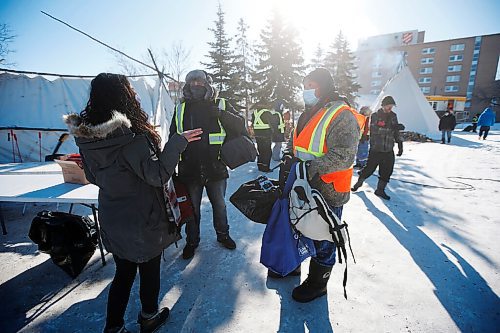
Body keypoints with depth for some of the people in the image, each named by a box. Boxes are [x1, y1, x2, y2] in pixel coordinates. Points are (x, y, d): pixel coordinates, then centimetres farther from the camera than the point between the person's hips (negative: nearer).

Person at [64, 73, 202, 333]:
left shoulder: (85, 136, -3)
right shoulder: (131, 137, -26)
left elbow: (93, 177, 8)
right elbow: (158, 175, -25)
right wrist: (177, 142, -20)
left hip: (111, 221, 6)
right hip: (143, 222, -6)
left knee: (123, 273, 22)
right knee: (149, 270, 18)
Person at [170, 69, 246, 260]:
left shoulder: (220, 104, 1)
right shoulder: (181, 108, 6)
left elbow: (240, 126, -7)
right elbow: (173, 136, 13)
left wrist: (221, 114, -21)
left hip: (216, 167, -1)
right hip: (189, 170, 1)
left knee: (219, 205, 16)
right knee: (192, 208, 14)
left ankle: (223, 235, 40)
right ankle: (192, 241, 36)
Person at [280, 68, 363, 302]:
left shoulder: (342, 116, -16)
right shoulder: (309, 114, 13)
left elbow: (344, 156, -25)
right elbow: (294, 141, 21)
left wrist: (310, 166, -29)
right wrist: (289, 155, 0)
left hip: (327, 192, -8)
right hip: (304, 187, 9)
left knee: (323, 239, 9)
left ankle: (317, 283, 29)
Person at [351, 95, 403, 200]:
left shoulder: (393, 116, 10)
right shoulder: (375, 116, -5)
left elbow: (396, 133, 17)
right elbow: (375, 129, -22)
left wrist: (400, 145, 13)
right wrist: (391, 127, -28)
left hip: (389, 151, 5)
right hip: (376, 149, -4)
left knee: (387, 171, 6)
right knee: (369, 168, 2)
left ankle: (380, 190, 22)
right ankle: (358, 183, 25)